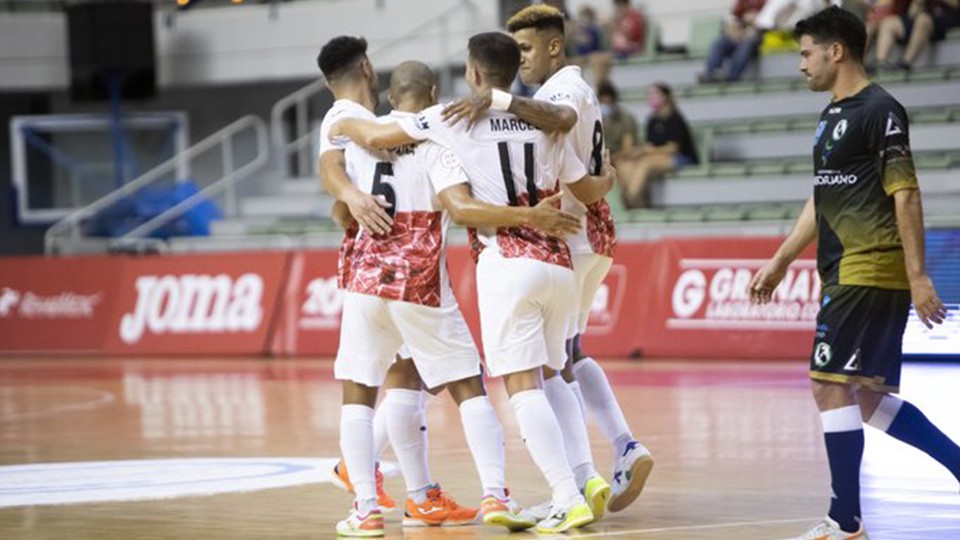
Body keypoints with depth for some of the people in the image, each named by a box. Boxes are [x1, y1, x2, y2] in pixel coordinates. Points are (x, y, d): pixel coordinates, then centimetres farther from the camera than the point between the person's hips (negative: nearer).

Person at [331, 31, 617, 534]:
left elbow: (376, 137, 0)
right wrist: (609, 177, 47)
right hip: (558, 262, 5)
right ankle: (577, 484, 12)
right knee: (544, 380, 17)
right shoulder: (543, 125, 14)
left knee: (523, 385, -7)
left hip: (506, 264, -5)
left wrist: (344, 125, 23)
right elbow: (588, 190, 23)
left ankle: (569, 499, -18)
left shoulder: (454, 118, 0)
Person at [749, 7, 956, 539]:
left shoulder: (879, 111, -11)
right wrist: (780, 262, 25)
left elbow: (905, 195, -15)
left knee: (832, 387, -9)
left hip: (869, 274, -10)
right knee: (868, 399, 10)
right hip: (846, 275, 10)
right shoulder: (833, 115, 18)